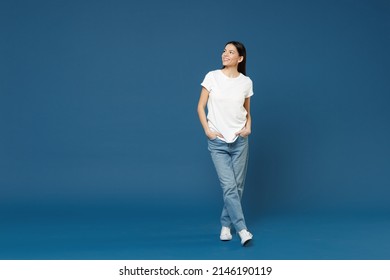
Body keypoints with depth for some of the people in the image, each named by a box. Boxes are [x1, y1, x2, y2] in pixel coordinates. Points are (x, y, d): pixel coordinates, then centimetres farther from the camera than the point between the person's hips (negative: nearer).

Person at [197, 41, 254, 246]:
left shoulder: (246, 82, 2)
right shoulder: (212, 77, -3)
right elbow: (201, 107, 1)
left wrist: (248, 127, -5)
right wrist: (207, 130, -9)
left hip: (239, 140, 3)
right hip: (218, 141, -2)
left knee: (237, 186, 8)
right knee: (229, 186, -9)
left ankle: (226, 225, 24)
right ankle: (242, 229, -5)